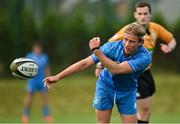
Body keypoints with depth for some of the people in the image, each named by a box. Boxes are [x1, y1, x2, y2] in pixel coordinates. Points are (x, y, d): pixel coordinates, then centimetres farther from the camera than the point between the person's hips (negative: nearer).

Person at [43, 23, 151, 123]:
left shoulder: (144, 57, -30)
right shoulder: (112, 47, -25)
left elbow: (116, 69, -41)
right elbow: (85, 63, -21)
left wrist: (96, 51, -42)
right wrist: (58, 77, -22)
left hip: (127, 92, 0)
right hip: (106, 86, 0)